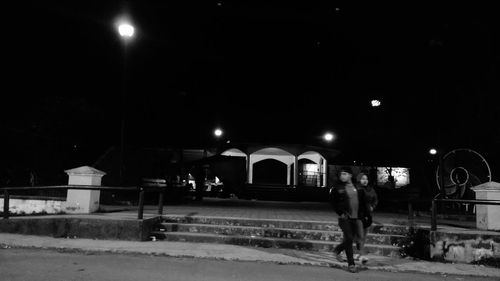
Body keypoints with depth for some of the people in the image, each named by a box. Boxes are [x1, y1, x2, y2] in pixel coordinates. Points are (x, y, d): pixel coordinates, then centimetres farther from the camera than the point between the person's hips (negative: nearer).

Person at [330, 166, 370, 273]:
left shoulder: (358, 187, 6)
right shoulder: (337, 188, -3)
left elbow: (363, 202, 13)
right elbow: (334, 202, 1)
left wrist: (365, 214, 8)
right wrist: (340, 213, -7)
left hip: (356, 218, 4)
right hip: (345, 218, -4)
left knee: (349, 240, 10)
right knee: (349, 239, -7)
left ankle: (337, 250, 39)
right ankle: (351, 264, 4)